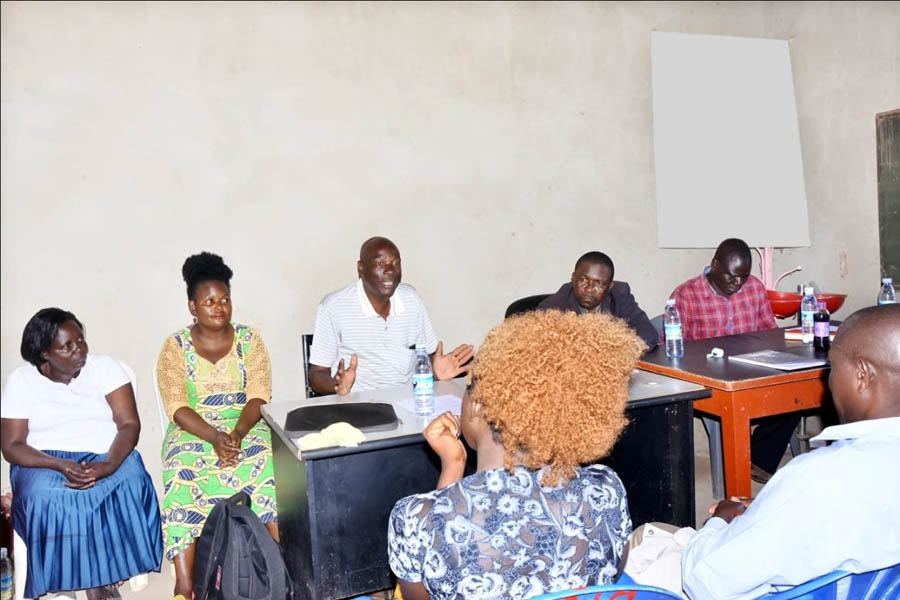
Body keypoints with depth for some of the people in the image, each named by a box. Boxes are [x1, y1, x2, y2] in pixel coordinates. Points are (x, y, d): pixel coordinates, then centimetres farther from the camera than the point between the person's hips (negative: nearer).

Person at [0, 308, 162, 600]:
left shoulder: (105, 367, 0)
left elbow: (129, 424, -6)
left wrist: (109, 465, -26)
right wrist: (59, 465, -22)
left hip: (105, 456, 0)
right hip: (46, 461, 0)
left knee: (132, 481, -31)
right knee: (42, 497, -33)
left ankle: (98, 573, -13)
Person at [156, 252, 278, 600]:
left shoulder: (249, 339, 5)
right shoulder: (176, 346, 2)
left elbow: (259, 397, -4)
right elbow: (178, 408, -7)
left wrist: (237, 433, -22)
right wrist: (215, 437, -23)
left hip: (246, 427, 1)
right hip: (193, 432, -1)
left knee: (271, 467, -30)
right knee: (183, 478, -32)